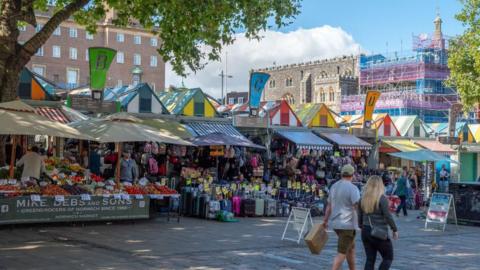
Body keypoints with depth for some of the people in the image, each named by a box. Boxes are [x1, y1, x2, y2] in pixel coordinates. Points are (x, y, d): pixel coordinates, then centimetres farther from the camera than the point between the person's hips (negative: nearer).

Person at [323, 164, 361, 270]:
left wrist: (325, 221, 24)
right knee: (341, 253, -5)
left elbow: (329, 205, 16)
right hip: (347, 224, -8)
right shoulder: (352, 188, -13)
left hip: (335, 223, 8)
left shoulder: (334, 186, 9)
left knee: (351, 248, 23)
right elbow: (357, 206, -22)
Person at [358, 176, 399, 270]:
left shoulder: (363, 199, 4)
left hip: (366, 232, 6)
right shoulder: (382, 198, -12)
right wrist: (395, 230, -3)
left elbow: (360, 216, 10)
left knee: (370, 259, 10)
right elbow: (388, 216, -13)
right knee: (388, 258, 8)